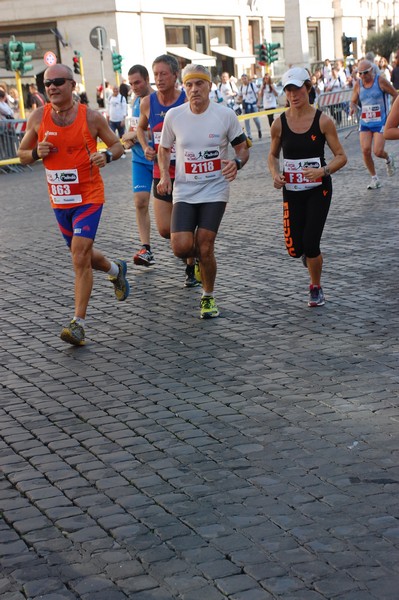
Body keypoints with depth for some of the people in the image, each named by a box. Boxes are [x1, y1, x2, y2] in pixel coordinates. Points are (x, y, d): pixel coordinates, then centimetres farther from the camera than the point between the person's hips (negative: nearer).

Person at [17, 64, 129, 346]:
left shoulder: (91, 117, -9)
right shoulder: (38, 117, -3)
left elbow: (117, 145, 3)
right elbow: (22, 154, 8)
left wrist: (107, 155, -19)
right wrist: (37, 153, -15)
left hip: (89, 196, -4)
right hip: (59, 200, 5)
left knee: (80, 256, -15)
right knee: (82, 255, 18)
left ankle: (78, 324, -10)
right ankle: (116, 269, 51)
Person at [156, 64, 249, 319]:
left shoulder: (225, 114, -6)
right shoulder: (174, 116, -2)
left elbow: (243, 148, 3)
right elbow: (164, 148, 13)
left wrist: (237, 162, -20)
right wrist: (164, 175, -4)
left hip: (215, 191, -1)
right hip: (184, 191, 2)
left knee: (205, 248, -7)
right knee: (181, 247, -12)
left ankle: (209, 297, 17)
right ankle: (199, 256, 27)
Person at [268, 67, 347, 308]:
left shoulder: (323, 120, -10)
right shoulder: (280, 123, -3)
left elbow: (341, 157, -7)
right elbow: (273, 155, 12)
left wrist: (323, 171, -25)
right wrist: (275, 174, -8)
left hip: (318, 190, -2)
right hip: (292, 191, 2)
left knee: (310, 245, -11)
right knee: (294, 249, -2)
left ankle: (316, 288, 17)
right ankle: (310, 252, 38)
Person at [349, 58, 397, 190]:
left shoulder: (380, 81, -7)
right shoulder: (358, 84, 3)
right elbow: (353, 101, 12)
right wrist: (353, 107, -12)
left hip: (380, 121, -3)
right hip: (364, 122, 4)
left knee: (378, 151, -13)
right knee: (365, 150, -11)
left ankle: (388, 159, 25)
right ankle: (374, 179, 7)